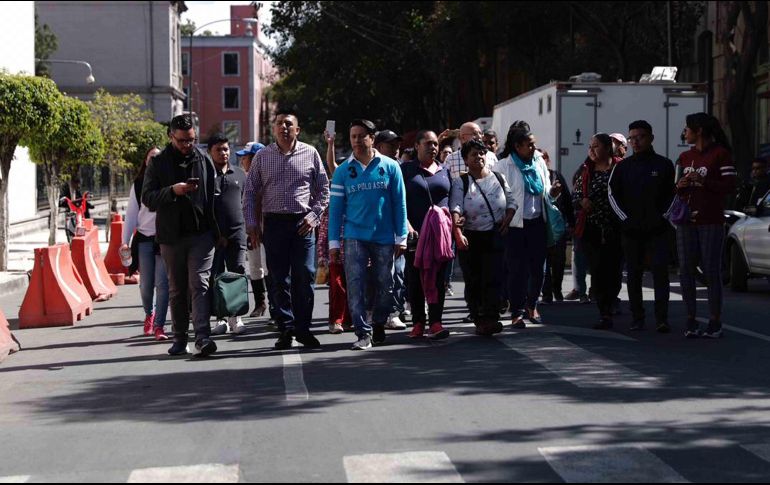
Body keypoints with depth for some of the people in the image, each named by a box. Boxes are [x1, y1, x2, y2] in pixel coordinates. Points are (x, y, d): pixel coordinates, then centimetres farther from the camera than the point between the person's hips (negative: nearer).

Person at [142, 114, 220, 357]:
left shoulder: (204, 161, 6)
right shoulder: (158, 163, 3)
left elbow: (213, 197, 8)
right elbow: (147, 198, -2)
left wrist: (215, 231, 2)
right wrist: (172, 191, -19)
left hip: (201, 234, -1)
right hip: (171, 236, 1)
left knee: (199, 284, -11)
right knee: (177, 290, 10)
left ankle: (203, 337, -19)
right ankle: (179, 338, 18)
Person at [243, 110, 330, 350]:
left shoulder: (310, 154, 5)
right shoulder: (262, 156, 7)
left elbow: (323, 189, 9)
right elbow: (250, 193, 9)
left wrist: (314, 216, -2)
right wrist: (252, 224, 2)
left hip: (302, 223, -1)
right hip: (274, 222, 1)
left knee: (305, 277, -3)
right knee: (280, 280, 2)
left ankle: (303, 328, 6)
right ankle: (286, 328, 8)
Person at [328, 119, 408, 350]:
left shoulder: (390, 167, 2)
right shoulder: (343, 171, 4)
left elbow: (399, 203, 4)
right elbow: (335, 207, 5)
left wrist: (401, 237, 0)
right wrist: (333, 242, 0)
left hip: (384, 237, 0)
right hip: (355, 237, 0)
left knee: (385, 286, 8)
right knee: (356, 286, -9)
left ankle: (379, 325, 27)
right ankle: (363, 333, -5)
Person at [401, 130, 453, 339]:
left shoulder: (445, 171, 15)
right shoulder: (406, 170, 6)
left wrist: (453, 220, 0)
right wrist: (407, 225, -13)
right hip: (415, 233, -2)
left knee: (438, 277, -4)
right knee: (415, 277, 1)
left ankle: (435, 322, -7)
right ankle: (418, 322, 7)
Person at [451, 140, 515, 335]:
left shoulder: (498, 178, 10)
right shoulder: (460, 183, -1)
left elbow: (511, 202, 17)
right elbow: (455, 208, -14)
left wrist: (507, 220, -2)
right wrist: (458, 234, -28)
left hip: (495, 237, 1)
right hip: (470, 238, -1)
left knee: (492, 278, -10)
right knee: (473, 281, 2)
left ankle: (491, 318, -15)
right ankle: (479, 320, 10)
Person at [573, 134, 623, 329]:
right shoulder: (585, 171, 9)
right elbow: (575, 196, 15)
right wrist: (582, 201, -6)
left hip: (615, 229, -2)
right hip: (591, 229, 2)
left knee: (614, 270, 0)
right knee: (597, 270, -1)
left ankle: (606, 311, 15)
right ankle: (605, 314, 8)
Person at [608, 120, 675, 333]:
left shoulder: (664, 165, 5)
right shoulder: (623, 167, 8)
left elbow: (673, 195, 7)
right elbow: (612, 193, 9)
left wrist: (663, 216, -4)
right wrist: (625, 218, -1)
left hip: (658, 229, -2)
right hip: (631, 229, 2)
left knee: (660, 271, -10)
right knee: (633, 274, 5)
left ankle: (662, 318, -10)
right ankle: (637, 318, 11)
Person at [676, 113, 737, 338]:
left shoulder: (720, 154, -3)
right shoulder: (684, 157, 17)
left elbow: (730, 186, -9)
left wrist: (703, 181, -18)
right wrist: (680, 186, -2)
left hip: (711, 221, -6)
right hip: (686, 221, 6)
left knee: (711, 271, -5)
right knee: (685, 270, 2)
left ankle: (715, 322, 0)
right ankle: (691, 321, 7)